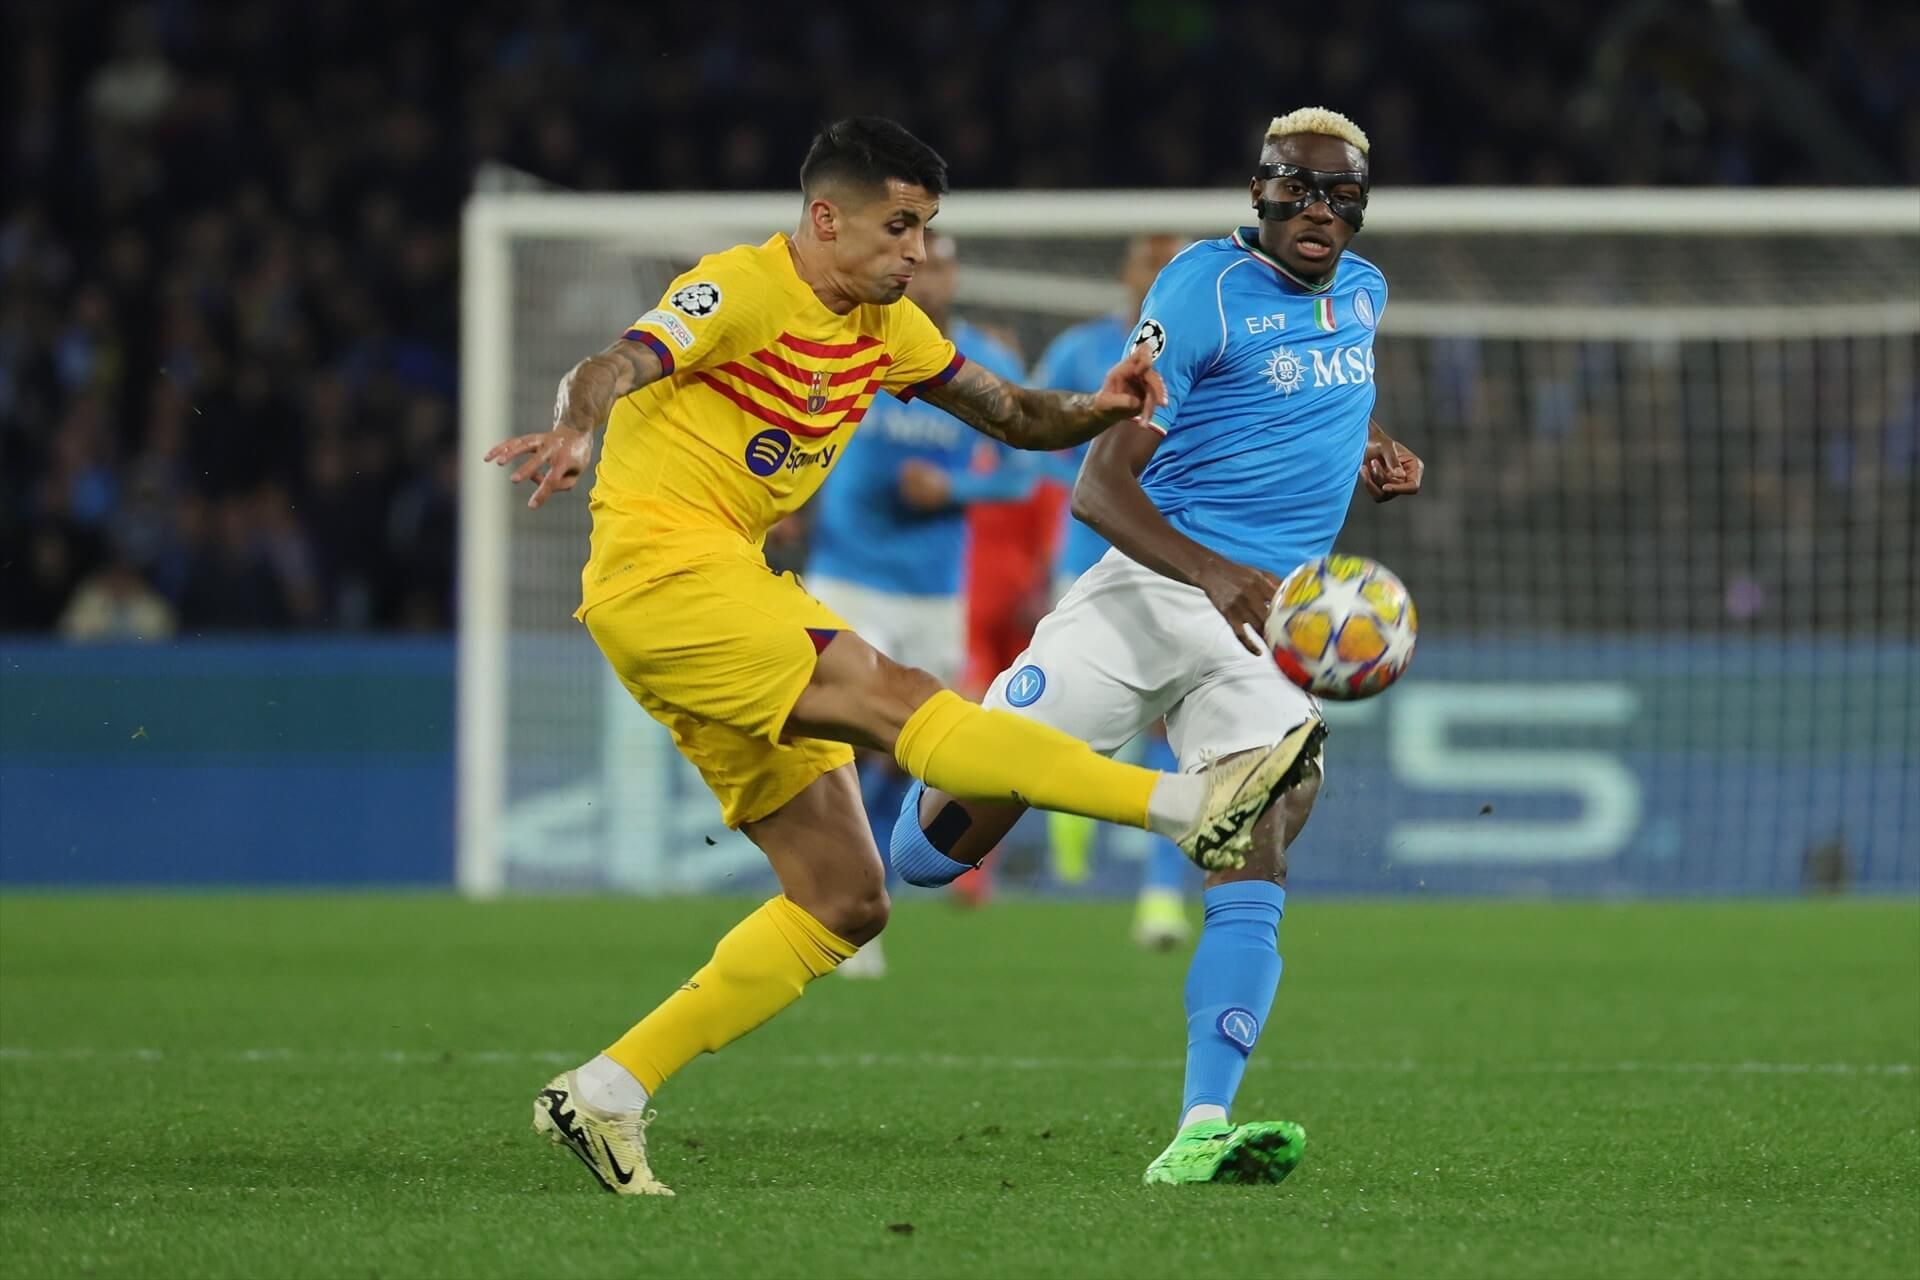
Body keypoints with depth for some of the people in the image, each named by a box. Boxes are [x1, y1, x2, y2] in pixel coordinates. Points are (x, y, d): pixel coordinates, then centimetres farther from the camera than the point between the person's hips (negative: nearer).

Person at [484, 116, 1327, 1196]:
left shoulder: (885, 326, 13)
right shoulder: (742, 290, -12)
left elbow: (1011, 414, 16)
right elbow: (616, 368, -27)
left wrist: (1095, 408, -6)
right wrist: (575, 429, -50)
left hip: (728, 587, 10)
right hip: (663, 571, -10)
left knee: (846, 904, 3)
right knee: (898, 700, -24)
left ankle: (606, 1096, 4)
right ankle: (1193, 806, -32)